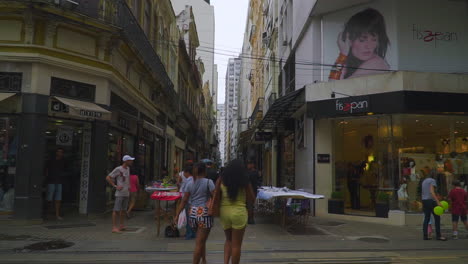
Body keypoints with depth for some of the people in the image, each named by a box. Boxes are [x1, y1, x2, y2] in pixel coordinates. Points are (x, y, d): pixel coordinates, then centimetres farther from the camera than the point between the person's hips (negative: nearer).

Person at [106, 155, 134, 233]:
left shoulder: (128, 168, 12)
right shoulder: (118, 169, -10)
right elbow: (108, 178, -10)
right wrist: (115, 186, -14)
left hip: (126, 193, 8)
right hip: (119, 194, -7)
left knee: (124, 210, 12)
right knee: (116, 210, -7)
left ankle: (121, 226, 22)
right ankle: (114, 227, -5)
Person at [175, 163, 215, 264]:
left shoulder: (190, 184, 8)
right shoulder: (208, 182, -4)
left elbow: (184, 201, 5)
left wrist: (177, 215, 7)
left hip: (193, 214, 5)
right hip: (204, 214, -5)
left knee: (202, 240, 23)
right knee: (199, 243, 0)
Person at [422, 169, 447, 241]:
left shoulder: (424, 181, 19)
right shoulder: (432, 181, -8)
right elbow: (432, 192, -21)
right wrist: (438, 202, -27)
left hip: (425, 201, 8)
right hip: (431, 201, -8)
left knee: (426, 218, 7)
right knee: (437, 218, -1)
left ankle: (425, 236, 2)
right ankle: (438, 235, -1)